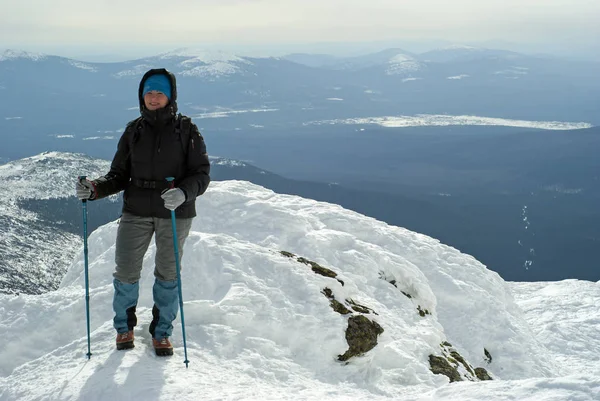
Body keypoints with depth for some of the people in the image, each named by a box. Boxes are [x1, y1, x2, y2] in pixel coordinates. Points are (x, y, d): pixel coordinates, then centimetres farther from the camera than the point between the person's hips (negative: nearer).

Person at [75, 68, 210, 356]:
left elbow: (201, 174, -7)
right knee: (125, 272, 1)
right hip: (136, 212, 2)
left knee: (167, 274, 8)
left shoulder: (186, 130, -3)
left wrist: (183, 193, -27)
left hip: (175, 213, -2)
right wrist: (95, 189, -14)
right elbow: (119, 175, 5)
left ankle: (162, 332, 27)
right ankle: (124, 326, 27)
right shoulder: (134, 131, 4)